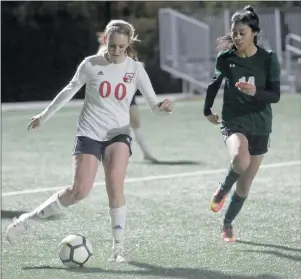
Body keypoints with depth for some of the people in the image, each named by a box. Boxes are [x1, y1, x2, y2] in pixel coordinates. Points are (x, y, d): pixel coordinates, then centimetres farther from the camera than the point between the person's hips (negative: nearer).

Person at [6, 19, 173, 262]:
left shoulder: (135, 69, -4)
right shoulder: (91, 65, -5)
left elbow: (153, 104, -7)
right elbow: (70, 90, 12)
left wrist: (163, 107, -32)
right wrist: (45, 116, 21)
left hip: (118, 133, 1)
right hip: (89, 133, -1)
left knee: (115, 183, -23)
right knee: (80, 190, -14)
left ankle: (119, 247, -12)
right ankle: (26, 221, 3)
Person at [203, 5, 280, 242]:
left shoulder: (268, 59, -8)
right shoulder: (225, 58, -4)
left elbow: (275, 95, -9)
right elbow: (215, 83, 15)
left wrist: (255, 92, -28)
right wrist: (207, 110, 23)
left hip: (259, 125, 1)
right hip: (234, 121, -1)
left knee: (245, 183, 7)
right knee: (240, 159, -34)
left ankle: (228, 223, 30)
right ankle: (223, 190, -3)